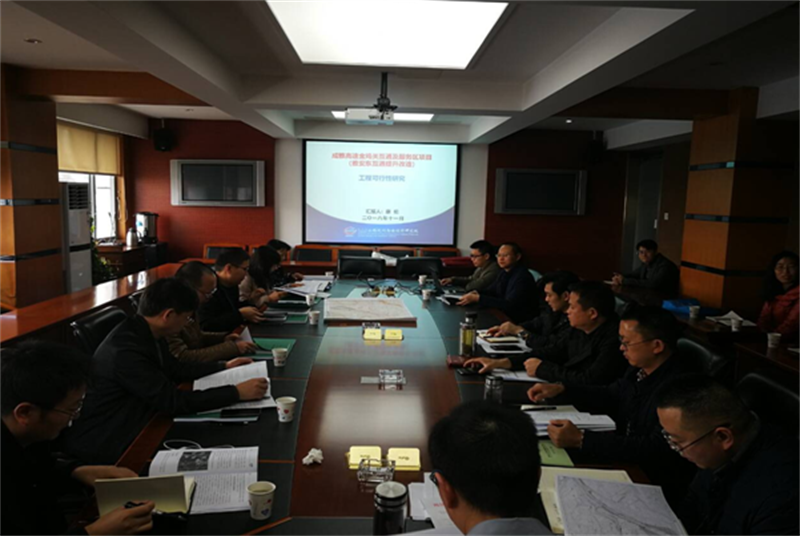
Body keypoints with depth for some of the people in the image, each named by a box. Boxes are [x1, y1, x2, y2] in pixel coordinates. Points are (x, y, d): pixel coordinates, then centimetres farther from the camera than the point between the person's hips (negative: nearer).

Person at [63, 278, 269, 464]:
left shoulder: (147, 333, -1)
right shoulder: (126, 350, -29)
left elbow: (174, 368, 16)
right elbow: (173, 401, -28)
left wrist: (222, 367, 17)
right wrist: (237, 392, -25)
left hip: (131, 426, 8)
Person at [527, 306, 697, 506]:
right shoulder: (641, 369, 0)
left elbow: (656, 448, -30)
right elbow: (610, 397, 18)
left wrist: (580, 440, -32)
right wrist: (560, 389, 5)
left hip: (657, 487, -7)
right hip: (627, 463, 7)